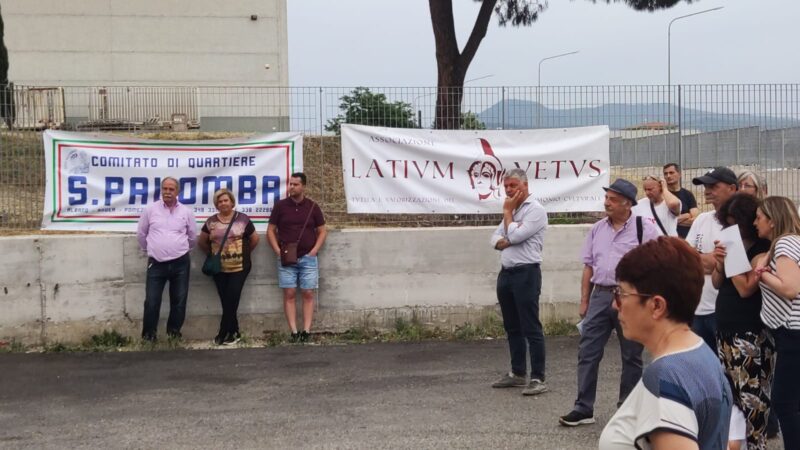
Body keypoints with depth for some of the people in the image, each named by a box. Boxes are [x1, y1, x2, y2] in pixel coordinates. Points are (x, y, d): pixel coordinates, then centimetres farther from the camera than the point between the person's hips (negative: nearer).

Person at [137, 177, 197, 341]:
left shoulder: (186, 212, 2)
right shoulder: (150, 210, 0)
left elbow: (193, 236, 15)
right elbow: (141, 234, 11)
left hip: (180, 263, 1)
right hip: (156, 264, -1)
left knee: (179, 301, 8)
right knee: (151, 301, -3)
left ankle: (174, 331, 23)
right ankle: (148, 334, 10)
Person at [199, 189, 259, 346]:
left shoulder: (242, 219, 0)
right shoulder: (211, 222, 5)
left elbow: (255, 239, 9)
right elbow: (201, 242, 16)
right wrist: (213, 253, 13)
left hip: (239, 267, -2)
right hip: (219, 268, 2)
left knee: (232, 299, -7)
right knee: (226, 301, 3)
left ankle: (223, 333, 1)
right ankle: (233, 333, 14)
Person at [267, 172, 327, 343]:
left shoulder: (312, 207, 4)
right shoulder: (280, 206, 2)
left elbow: (322, 231, 8)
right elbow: (270, 230, 6)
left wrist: (314, 251, -4)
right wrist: (278, 251, -6)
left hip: (308, 258, 0)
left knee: (308, 294, -2)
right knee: (289, 294, -3)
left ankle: (306, 331, 0)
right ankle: (294, 332, -3)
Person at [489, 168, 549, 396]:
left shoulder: (535, 210, -8)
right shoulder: (512, 211, 18)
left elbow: (514, 236, -18)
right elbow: (496, 240, 14)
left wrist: (507, 212, -5)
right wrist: (508, 241, -8)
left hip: (526, 273, -9)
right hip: (506, 273, 9)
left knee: (531, 328, -8)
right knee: (512, 328, 14)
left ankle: (538, 378, -7)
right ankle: (517, 373, 22)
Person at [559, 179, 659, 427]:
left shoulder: (644, 229, -6)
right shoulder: (597, 229, 10)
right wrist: (584, 301, 11)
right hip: (600, 295, 5)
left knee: (631, 356, 7)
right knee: (587, 353, 2)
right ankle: (583, 408, 9)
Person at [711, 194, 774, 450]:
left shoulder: (762, 250, -12)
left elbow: (746, 288, -19)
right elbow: (717, 283, 16)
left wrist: (732, 258, -15)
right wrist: (720, 262, -3)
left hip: (750, 335, -8)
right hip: (725, 331, 8)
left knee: (750, 394, -8)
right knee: (729, 391, 10)